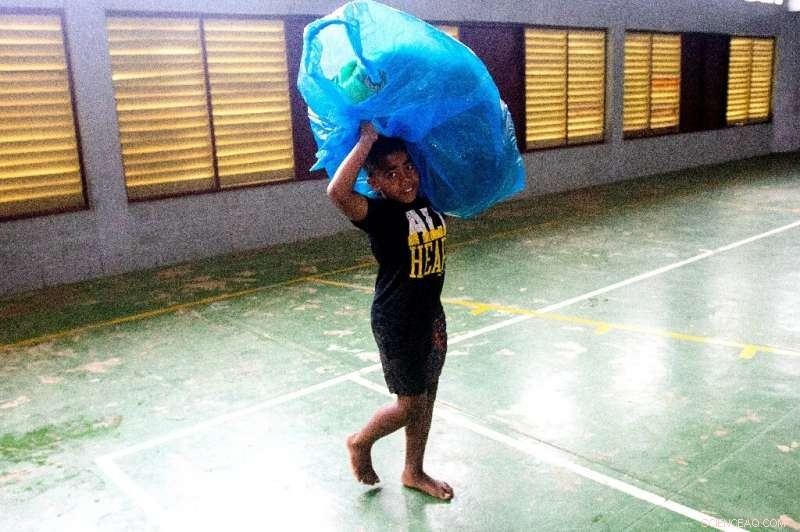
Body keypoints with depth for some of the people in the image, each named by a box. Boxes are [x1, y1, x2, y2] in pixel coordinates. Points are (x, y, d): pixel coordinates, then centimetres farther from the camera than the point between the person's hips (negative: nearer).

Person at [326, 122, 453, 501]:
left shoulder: (428, 202, -1)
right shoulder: (379, 214, -21)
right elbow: (337, 192, -42)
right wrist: (367, 141, -35)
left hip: (431, 315, 7)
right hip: (396, 324, -7)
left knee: (426, 398, 18)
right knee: (410, 405, 5)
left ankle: (414, 472, 37)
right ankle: (361, 442, 34)